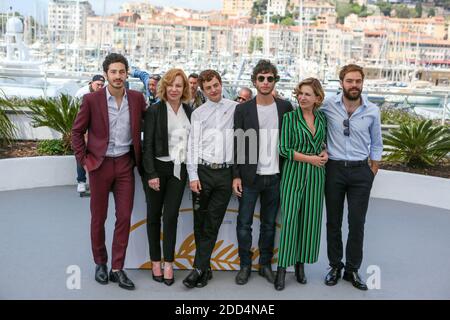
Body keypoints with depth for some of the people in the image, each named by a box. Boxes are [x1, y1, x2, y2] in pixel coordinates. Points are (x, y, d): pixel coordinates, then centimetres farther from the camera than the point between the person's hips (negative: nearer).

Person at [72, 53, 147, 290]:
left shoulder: (137, 98, 1)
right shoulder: (92, 99, -6)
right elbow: (77, 131, 0)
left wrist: (140, 158, 6)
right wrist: (83, 160, -5)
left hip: (125, 163, 2)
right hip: (100, 163, -2)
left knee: (124, 217, 2)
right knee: (98, 217, 9)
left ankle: (117, 269, 12)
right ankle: (100, 263, 27)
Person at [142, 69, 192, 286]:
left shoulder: (189, 111, 7)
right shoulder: (154, 110, -5)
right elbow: (147, 144, -8)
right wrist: (151, 174, -13)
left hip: (179, 169, 3)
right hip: (157, 167, -2)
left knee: (171, 215, 1)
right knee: (154, 215, 8)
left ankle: (168, 263, 10)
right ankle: (155, 261, 19)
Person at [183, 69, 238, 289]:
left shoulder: (235, 108, 8)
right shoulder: (198, 113, 7)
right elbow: (193, 145, 2)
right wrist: (193, 176, -5)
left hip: (226, 172, 0)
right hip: (203, 171, 0)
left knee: (213, 223, 2)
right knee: (200, 221, 6)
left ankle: (199, 268, 10)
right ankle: (205, 268, 18)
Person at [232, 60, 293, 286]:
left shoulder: (285, 107, 3)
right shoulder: (243, 109, -1)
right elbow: (236, 144, -1)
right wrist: (236, 176, -5)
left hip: (275, 176, 1)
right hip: (249, 176, -1)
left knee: (269, 224, 12)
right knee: (244, 224, 4)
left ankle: (265, 264, 25)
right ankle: (245, 265, 19)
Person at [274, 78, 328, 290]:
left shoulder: (322, 118, 8)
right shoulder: (290, 117, -5)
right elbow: (284, 149, -9)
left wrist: (325, 153, 2)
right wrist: (310, 158, -12)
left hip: (316, 174, 4)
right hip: (294, 172, -4)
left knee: (310, 219, 6)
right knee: (289, 218, -5)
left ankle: (301, 263, 20)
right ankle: (282, 267, 5)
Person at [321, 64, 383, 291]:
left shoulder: (372, 111, -1)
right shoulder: (328, 105, -6)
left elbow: (376, 143, 10)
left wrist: (373, 170, 8)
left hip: (361, 172, 0)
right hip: (334, 169, 0)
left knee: (357, 223, 4)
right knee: (333, 221, 9)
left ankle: (353, 270, 19)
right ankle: (335, 267, 24)